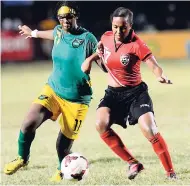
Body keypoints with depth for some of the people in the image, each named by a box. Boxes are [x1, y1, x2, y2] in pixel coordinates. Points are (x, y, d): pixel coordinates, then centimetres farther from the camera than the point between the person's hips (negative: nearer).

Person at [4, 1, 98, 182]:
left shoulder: (87, 38, -15)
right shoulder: (59, 31, 1)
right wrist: (33, 33, 46)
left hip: (76, 99, -4)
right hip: (53, 90, 4)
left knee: (65, 143, 2)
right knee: (28, 124, -17)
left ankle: (62, 171, 36)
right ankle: (22, 158, 11)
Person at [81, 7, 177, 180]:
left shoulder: (136, 44, -17)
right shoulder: (106, 38, -1)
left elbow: (154, 65, -25)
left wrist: (161, 76, -47)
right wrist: (91, 58, 5)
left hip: (136, 93, -5)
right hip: (113, 93, 5)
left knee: (150, 130, -20)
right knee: (101, 125, -20)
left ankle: (171, 173, -5)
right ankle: (133, 163, -7)